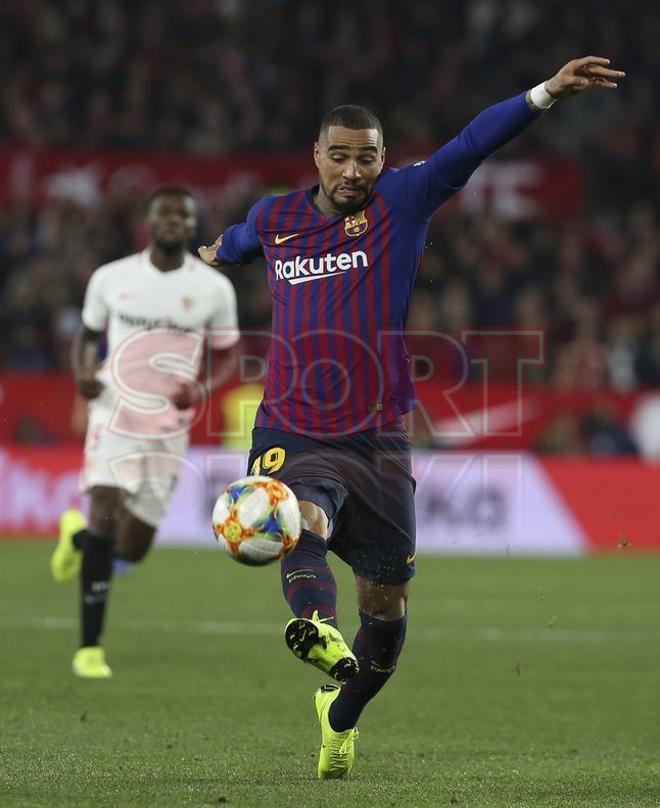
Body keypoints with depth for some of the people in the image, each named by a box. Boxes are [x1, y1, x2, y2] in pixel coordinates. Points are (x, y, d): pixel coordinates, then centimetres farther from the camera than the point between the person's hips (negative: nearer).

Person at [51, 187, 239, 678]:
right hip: (115, 416, -1)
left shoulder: (215, 288, -1)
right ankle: (90, 648, -10)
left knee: (131, 548, 3)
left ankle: (77, 536, 40)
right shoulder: (111, 278, 1)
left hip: (169, 429, 1)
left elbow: (226, 355, 8)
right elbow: (88, 335, 14)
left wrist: (203, 387, -13)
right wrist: (82, 372, -8)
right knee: (105, 516, -19)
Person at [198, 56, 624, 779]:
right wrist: (218, 253, 57)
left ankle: (341, 714, 33)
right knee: (304, 520, -33)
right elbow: (239, 239, 34)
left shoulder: (401, 202, 0)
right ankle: (315, 624, -62)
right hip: (292, 435, 0)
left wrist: (546, 94, -29)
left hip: (379, 439, 0)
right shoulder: (274, 218, 8)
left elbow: (472, 144, -16)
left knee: (386, 601, 8)